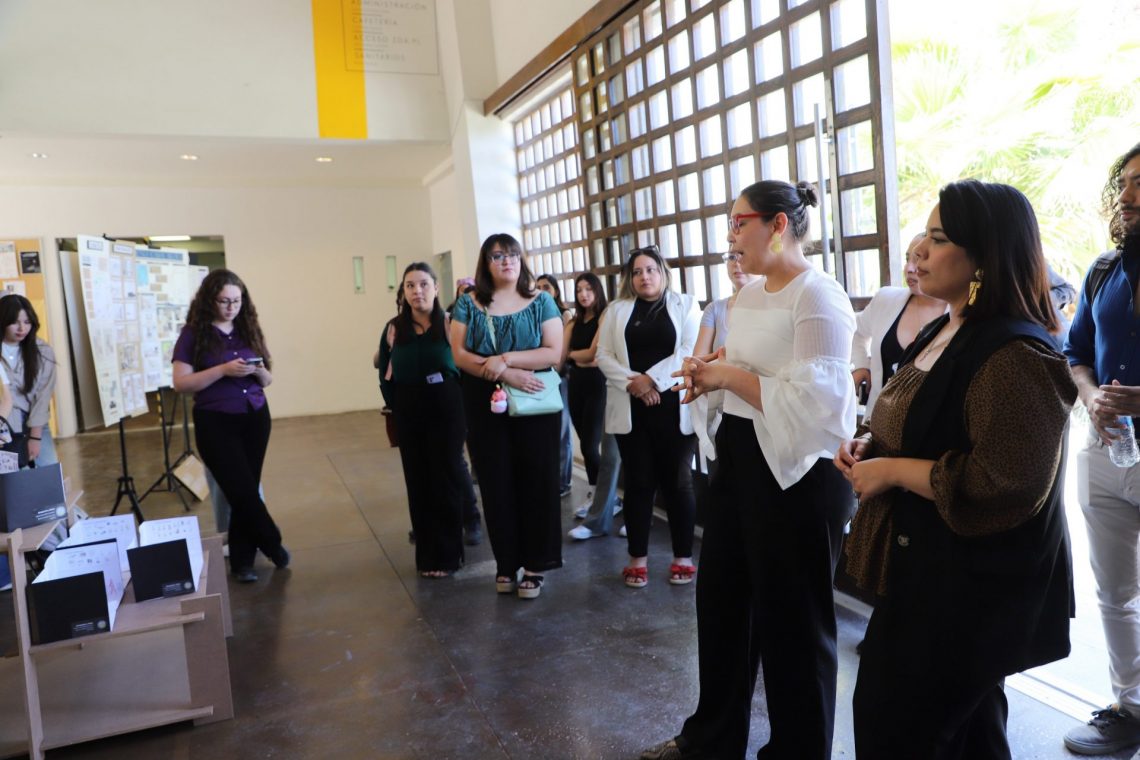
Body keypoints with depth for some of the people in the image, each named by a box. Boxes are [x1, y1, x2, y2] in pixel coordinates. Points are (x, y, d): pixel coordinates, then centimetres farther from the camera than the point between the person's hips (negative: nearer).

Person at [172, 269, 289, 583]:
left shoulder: (249, 330, 8)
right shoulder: (194, 334, -4)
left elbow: (267, 380, 13)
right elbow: (180, 383, -10)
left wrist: (258, 370, -10)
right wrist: (223, 370, -20)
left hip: (255, 419, 4)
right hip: (216, 423, -4)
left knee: (246, 490, 8)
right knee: (242, 491, -4)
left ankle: (242, 560, 20)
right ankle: (273, 545, 19)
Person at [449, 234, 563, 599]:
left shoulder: (540, 301, 2)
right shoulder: (469, 304, 5)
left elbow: (554, 352, -7)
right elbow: (459, 354, -4)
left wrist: (506, 359, -19)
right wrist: (505, 375, -17)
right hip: (486, 406, 1)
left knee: (536, 482, 1)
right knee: (496, 485, 6)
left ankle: (535, 565, 12)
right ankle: (506, 563, 18)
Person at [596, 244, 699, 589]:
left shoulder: (684, 304, 7)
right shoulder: (617, 310, 12)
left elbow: (690, 351, -6)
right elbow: (603, 355, 4)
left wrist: (651, 379, -13)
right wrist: (633, 382, -11)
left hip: (673, 407, -1)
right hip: (631, 409, 2)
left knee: (676, 481, 5)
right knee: (638, 483, 5)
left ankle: (683, 557, 15)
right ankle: (637, 559, 14)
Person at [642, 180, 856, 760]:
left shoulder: (818, 296, -18)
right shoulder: (749, 293, 10)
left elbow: (815, 402, -27)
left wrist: (728, 375, -19)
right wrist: (709, 370, 1)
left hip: (797, 469, -9)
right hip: (738, 457, 9)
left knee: (791, 617, 8)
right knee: (721, 598, 19)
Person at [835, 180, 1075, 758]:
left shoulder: (1015, 356, -22)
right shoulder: (941, 332, 9)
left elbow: (1007, 485, -28)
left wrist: (894, 470, -21)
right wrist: (869, 444, 3)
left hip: (972, 585, -10)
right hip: (926, 567, 10)